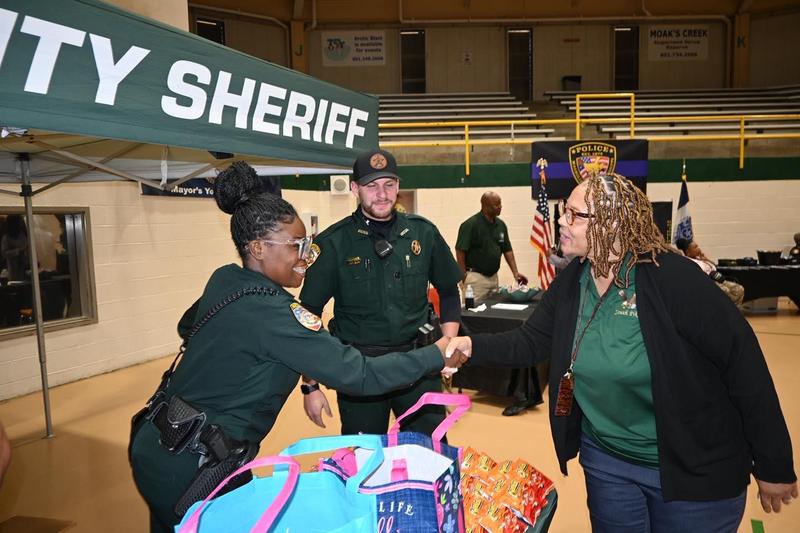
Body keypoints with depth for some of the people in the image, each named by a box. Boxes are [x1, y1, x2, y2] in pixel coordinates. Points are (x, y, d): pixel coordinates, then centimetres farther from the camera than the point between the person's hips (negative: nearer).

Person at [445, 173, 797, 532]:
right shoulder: (569, 284, -4)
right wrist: (473, 347, -17)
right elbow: (530, 343, 1)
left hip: (695, 471, -5)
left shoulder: (673, 278, -22)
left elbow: (742, 359, -18)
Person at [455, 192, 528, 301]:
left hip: (494, 277, 7)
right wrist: (464, 277, -16)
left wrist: (515, 272, 4)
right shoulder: (470, 225, -13)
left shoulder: (500, 225, 8)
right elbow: (460, 251, -14)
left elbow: (507, 250, 12)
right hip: (476, 277, -7)